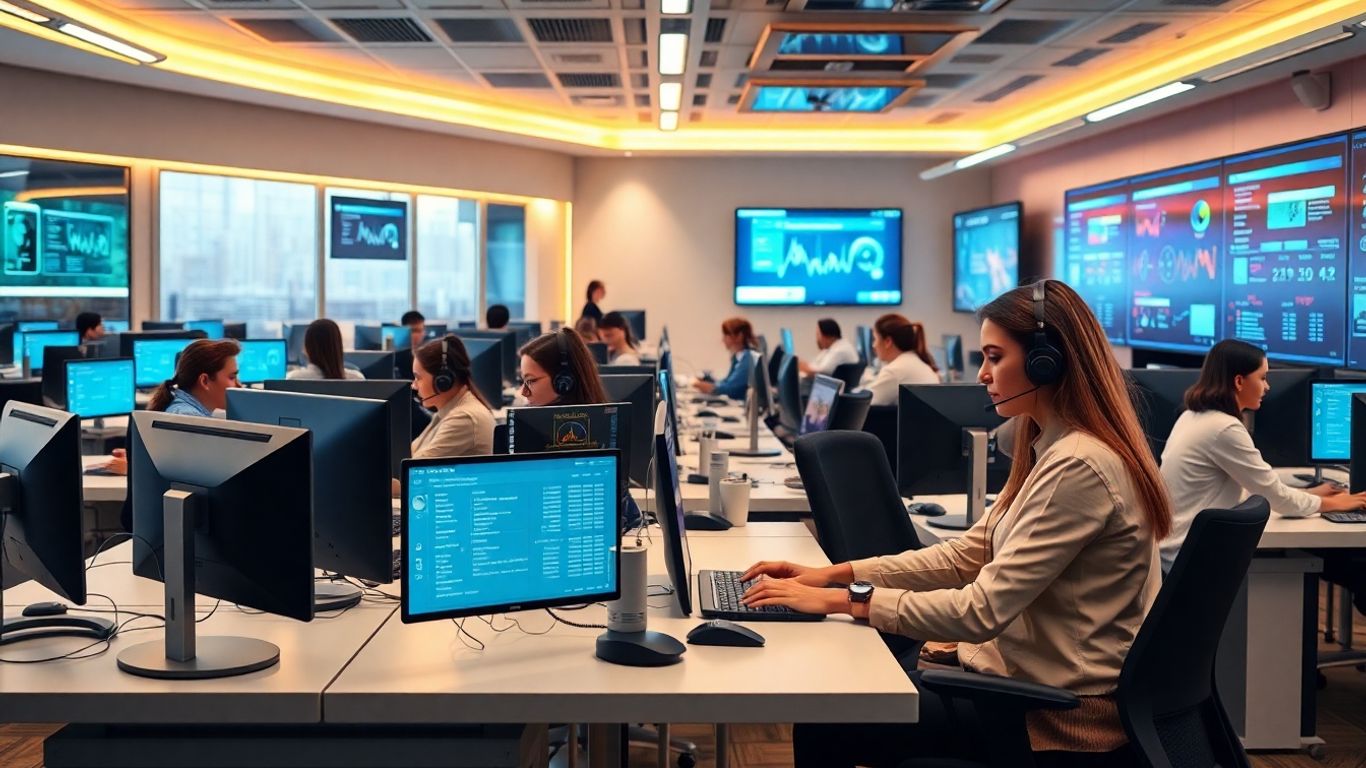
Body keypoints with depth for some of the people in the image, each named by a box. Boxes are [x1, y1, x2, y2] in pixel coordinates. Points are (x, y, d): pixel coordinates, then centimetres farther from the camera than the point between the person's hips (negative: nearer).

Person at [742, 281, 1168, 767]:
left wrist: (842, 600, -21)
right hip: (1035, 682, 9)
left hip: (1058, 715, -9)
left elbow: (983, 610, -26)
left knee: (824, 725, -7)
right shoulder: (1053, 450, 9)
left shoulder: (1079, 467, -23)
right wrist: (836, 573, 2)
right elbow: (970, 554, 10)